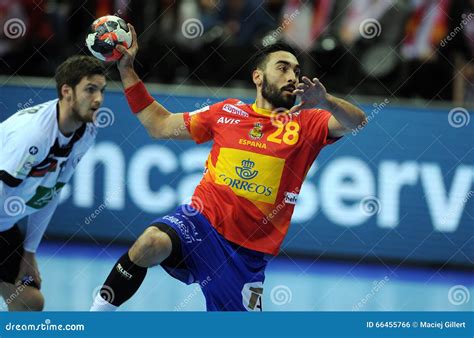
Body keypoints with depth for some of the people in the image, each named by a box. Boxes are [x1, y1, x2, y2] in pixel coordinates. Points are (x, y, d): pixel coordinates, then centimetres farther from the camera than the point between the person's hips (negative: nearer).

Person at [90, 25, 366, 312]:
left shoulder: (305, 123, 4)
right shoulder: (227, 113, 9)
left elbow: (357, 121, -14)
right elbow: (160, 125, 18)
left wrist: (324, 101, -35)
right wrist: (126, 68, 15)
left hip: (247, 254, 1)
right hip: (202, 224, -1)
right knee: (152, 243, -33)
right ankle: (97, 313, -18)